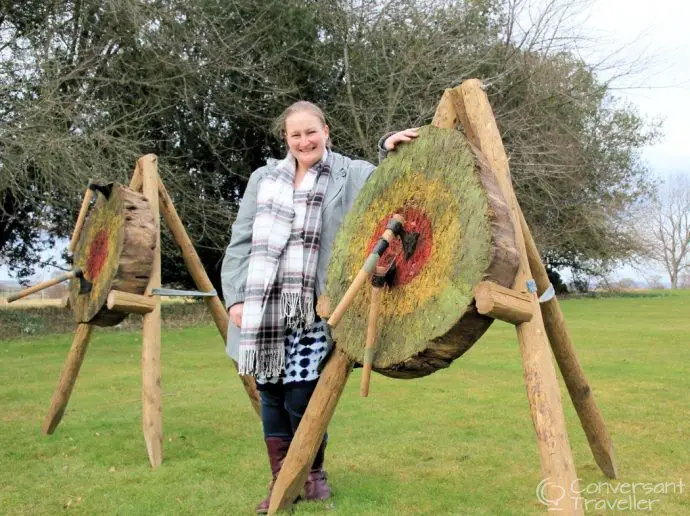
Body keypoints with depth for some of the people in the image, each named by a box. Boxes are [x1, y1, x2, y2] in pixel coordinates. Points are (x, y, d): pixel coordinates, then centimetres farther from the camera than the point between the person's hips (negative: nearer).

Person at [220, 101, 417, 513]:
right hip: (264, 308, 4)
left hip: (313, 309, -3)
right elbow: (241, 241, 11)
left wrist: (390, 153, -24)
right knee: (271, 395, 8)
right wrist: (236, 295, 3)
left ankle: (314, 475, 21)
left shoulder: (350, 175, 6)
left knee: (302, 398, -5)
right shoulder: (264, 178, 14)